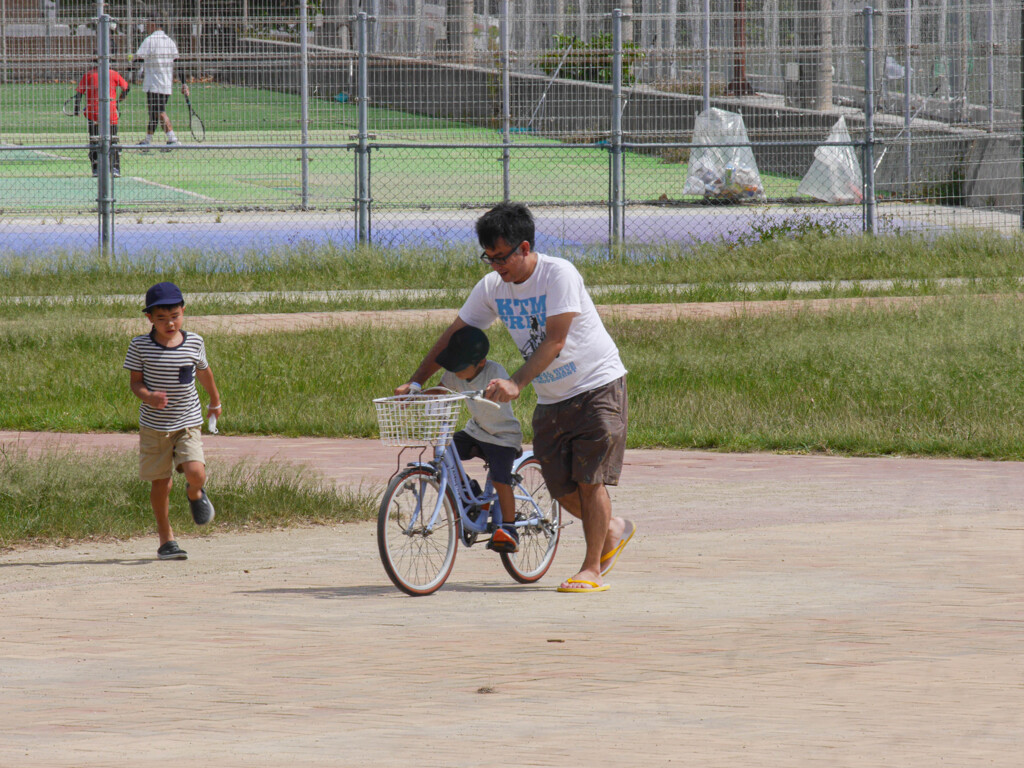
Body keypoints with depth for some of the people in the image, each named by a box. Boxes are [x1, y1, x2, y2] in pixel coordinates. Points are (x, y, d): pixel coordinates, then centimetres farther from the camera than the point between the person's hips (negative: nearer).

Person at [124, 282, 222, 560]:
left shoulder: (194, 343, -2)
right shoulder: (140, 346, -8)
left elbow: (204, 372, 15)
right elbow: (135, 381, -4)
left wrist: (215, 401, 31)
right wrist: (148, 396, -26)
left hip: (188, 422, 1)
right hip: (154, 425, -1)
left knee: (195, 472, -17)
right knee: (161, 481, 5)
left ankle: (195, 494, 21)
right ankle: (166, 539, 19)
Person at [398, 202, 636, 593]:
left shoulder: (559, 274, -21)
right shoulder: (492, 287, -2)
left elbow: (554, 341, -27)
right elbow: (453, 336, 5)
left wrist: (516, 382, -36)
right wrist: (416, 382, -2)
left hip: (598, 387, -6)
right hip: (551, 399, 6)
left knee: (589, 479, -12)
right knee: (562, 488, 2)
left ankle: (592, 569, -2)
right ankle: (613, 529, 29)